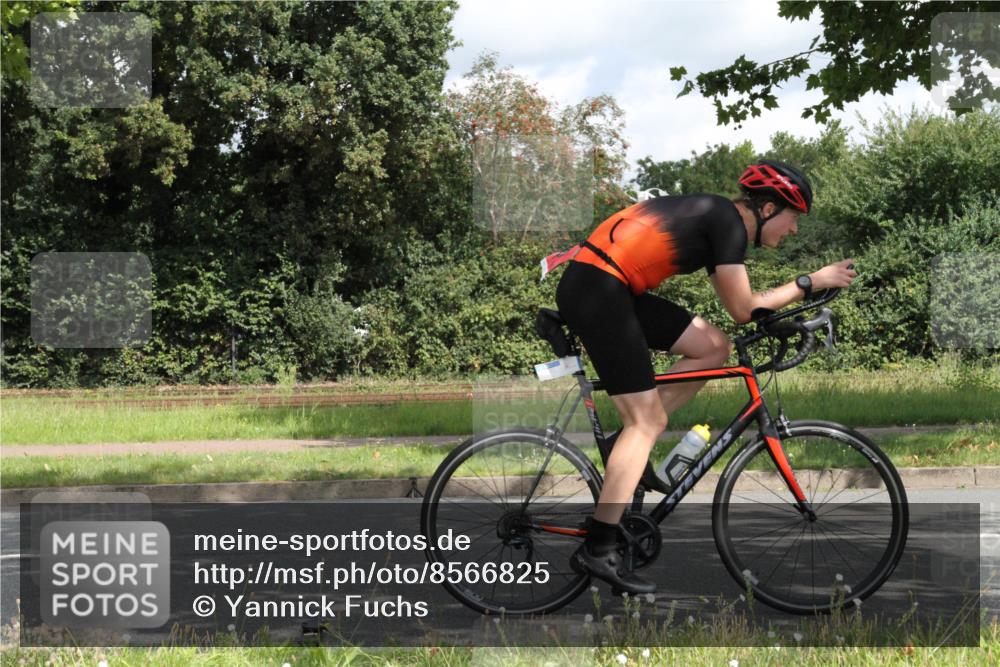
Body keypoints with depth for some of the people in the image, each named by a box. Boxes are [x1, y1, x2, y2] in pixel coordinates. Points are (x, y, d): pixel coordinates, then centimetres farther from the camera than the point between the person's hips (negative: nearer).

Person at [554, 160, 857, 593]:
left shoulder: (716, 217, 19)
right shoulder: (729, 222, -8)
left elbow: (734, 304, 26)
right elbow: (743, 310, -7)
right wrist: (812, 282, -2)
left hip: (609, 288, 9)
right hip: (597, 289, -9)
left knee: (714, 347, 10)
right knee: (647, 421, -6)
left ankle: (630, 442, 11)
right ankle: (597, 550, -8)